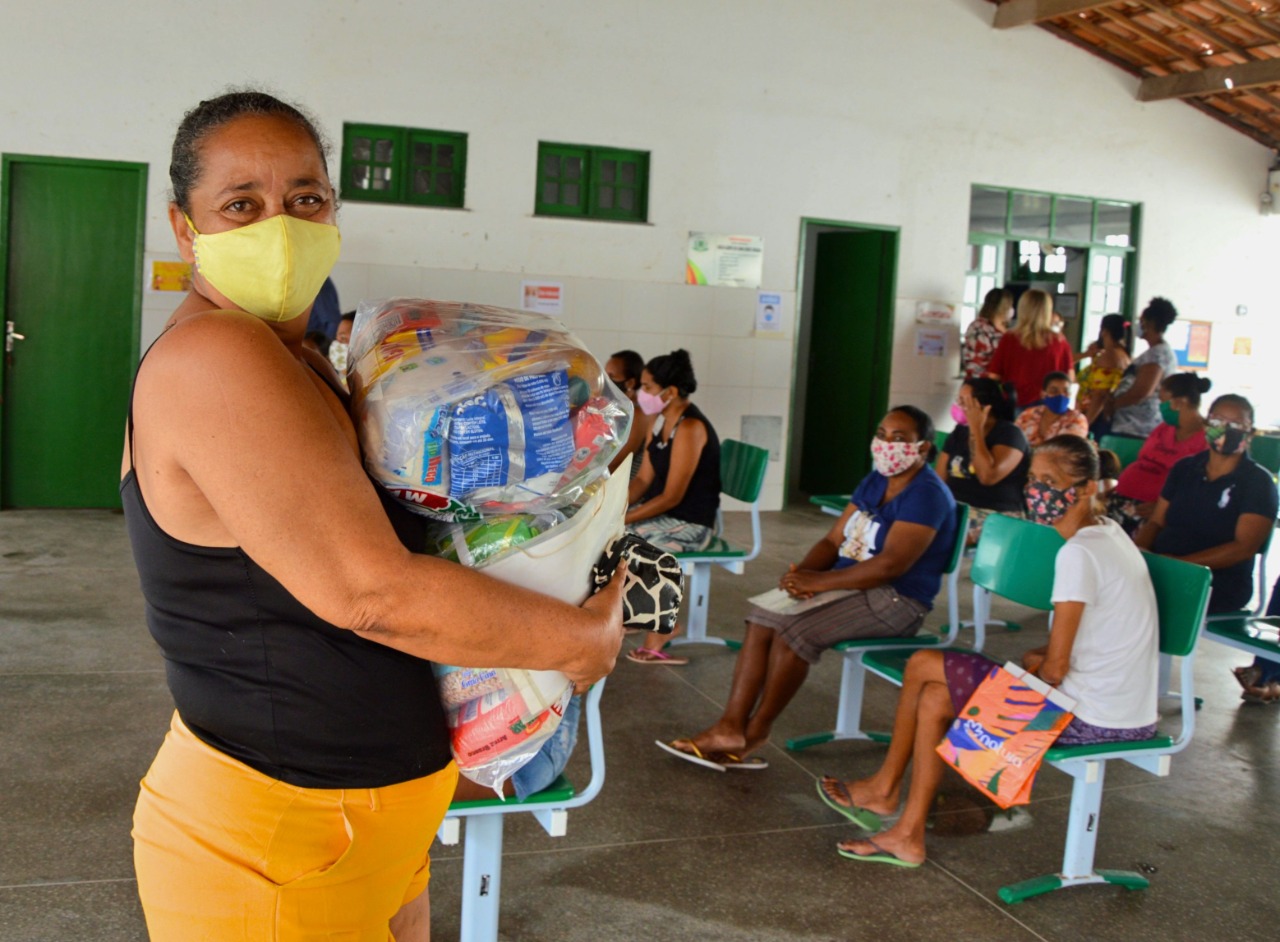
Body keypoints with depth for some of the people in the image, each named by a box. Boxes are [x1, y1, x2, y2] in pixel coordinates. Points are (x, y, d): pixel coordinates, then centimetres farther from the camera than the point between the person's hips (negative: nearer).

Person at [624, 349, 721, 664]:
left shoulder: (690, 428, -21)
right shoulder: (659, 420, 7)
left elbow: (672, 496, -22)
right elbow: (644, 478, 8)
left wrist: (622, 519, -21)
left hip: (689, 524, -9)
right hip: (662, 512, 9)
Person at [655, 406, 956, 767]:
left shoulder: (927, 495, -14)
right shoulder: (875, 482, 14)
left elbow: (891, 564, -25)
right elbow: (833, 540, 12)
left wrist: (819, 581, -24)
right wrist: (802, 571, -10)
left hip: (895, 601, -8)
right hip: (852, 583, 9)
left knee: (794, 628, -26)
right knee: (763, 616, -13)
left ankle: (754, 735, -11)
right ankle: (730, 727, -19)